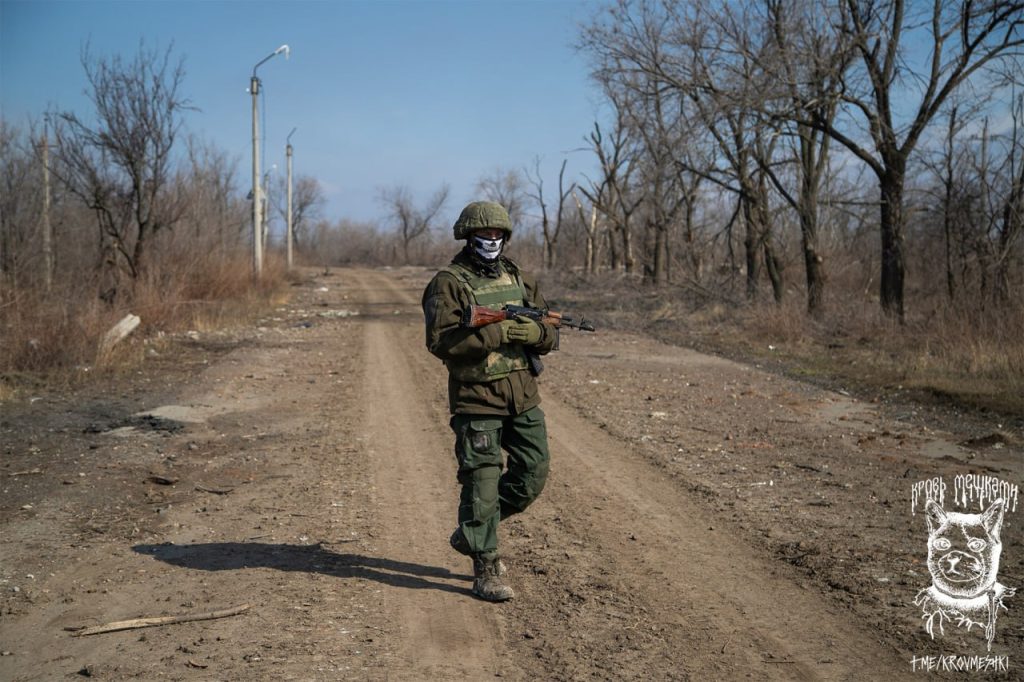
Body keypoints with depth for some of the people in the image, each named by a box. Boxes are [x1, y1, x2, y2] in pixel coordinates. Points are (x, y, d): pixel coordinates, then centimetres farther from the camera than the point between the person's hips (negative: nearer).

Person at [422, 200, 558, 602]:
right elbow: (440, 340, -19)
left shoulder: (519, 279, 11)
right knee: (482, 482, -3)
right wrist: (498, 333, -23)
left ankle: (472, 533, 29)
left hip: (523, 397, 6)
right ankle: (486, 570, 8)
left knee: (533, 475, 10)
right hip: (476, 400, -6)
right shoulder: (449, 283, -7)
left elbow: (551, 334, 10)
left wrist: (534, 332, -14)